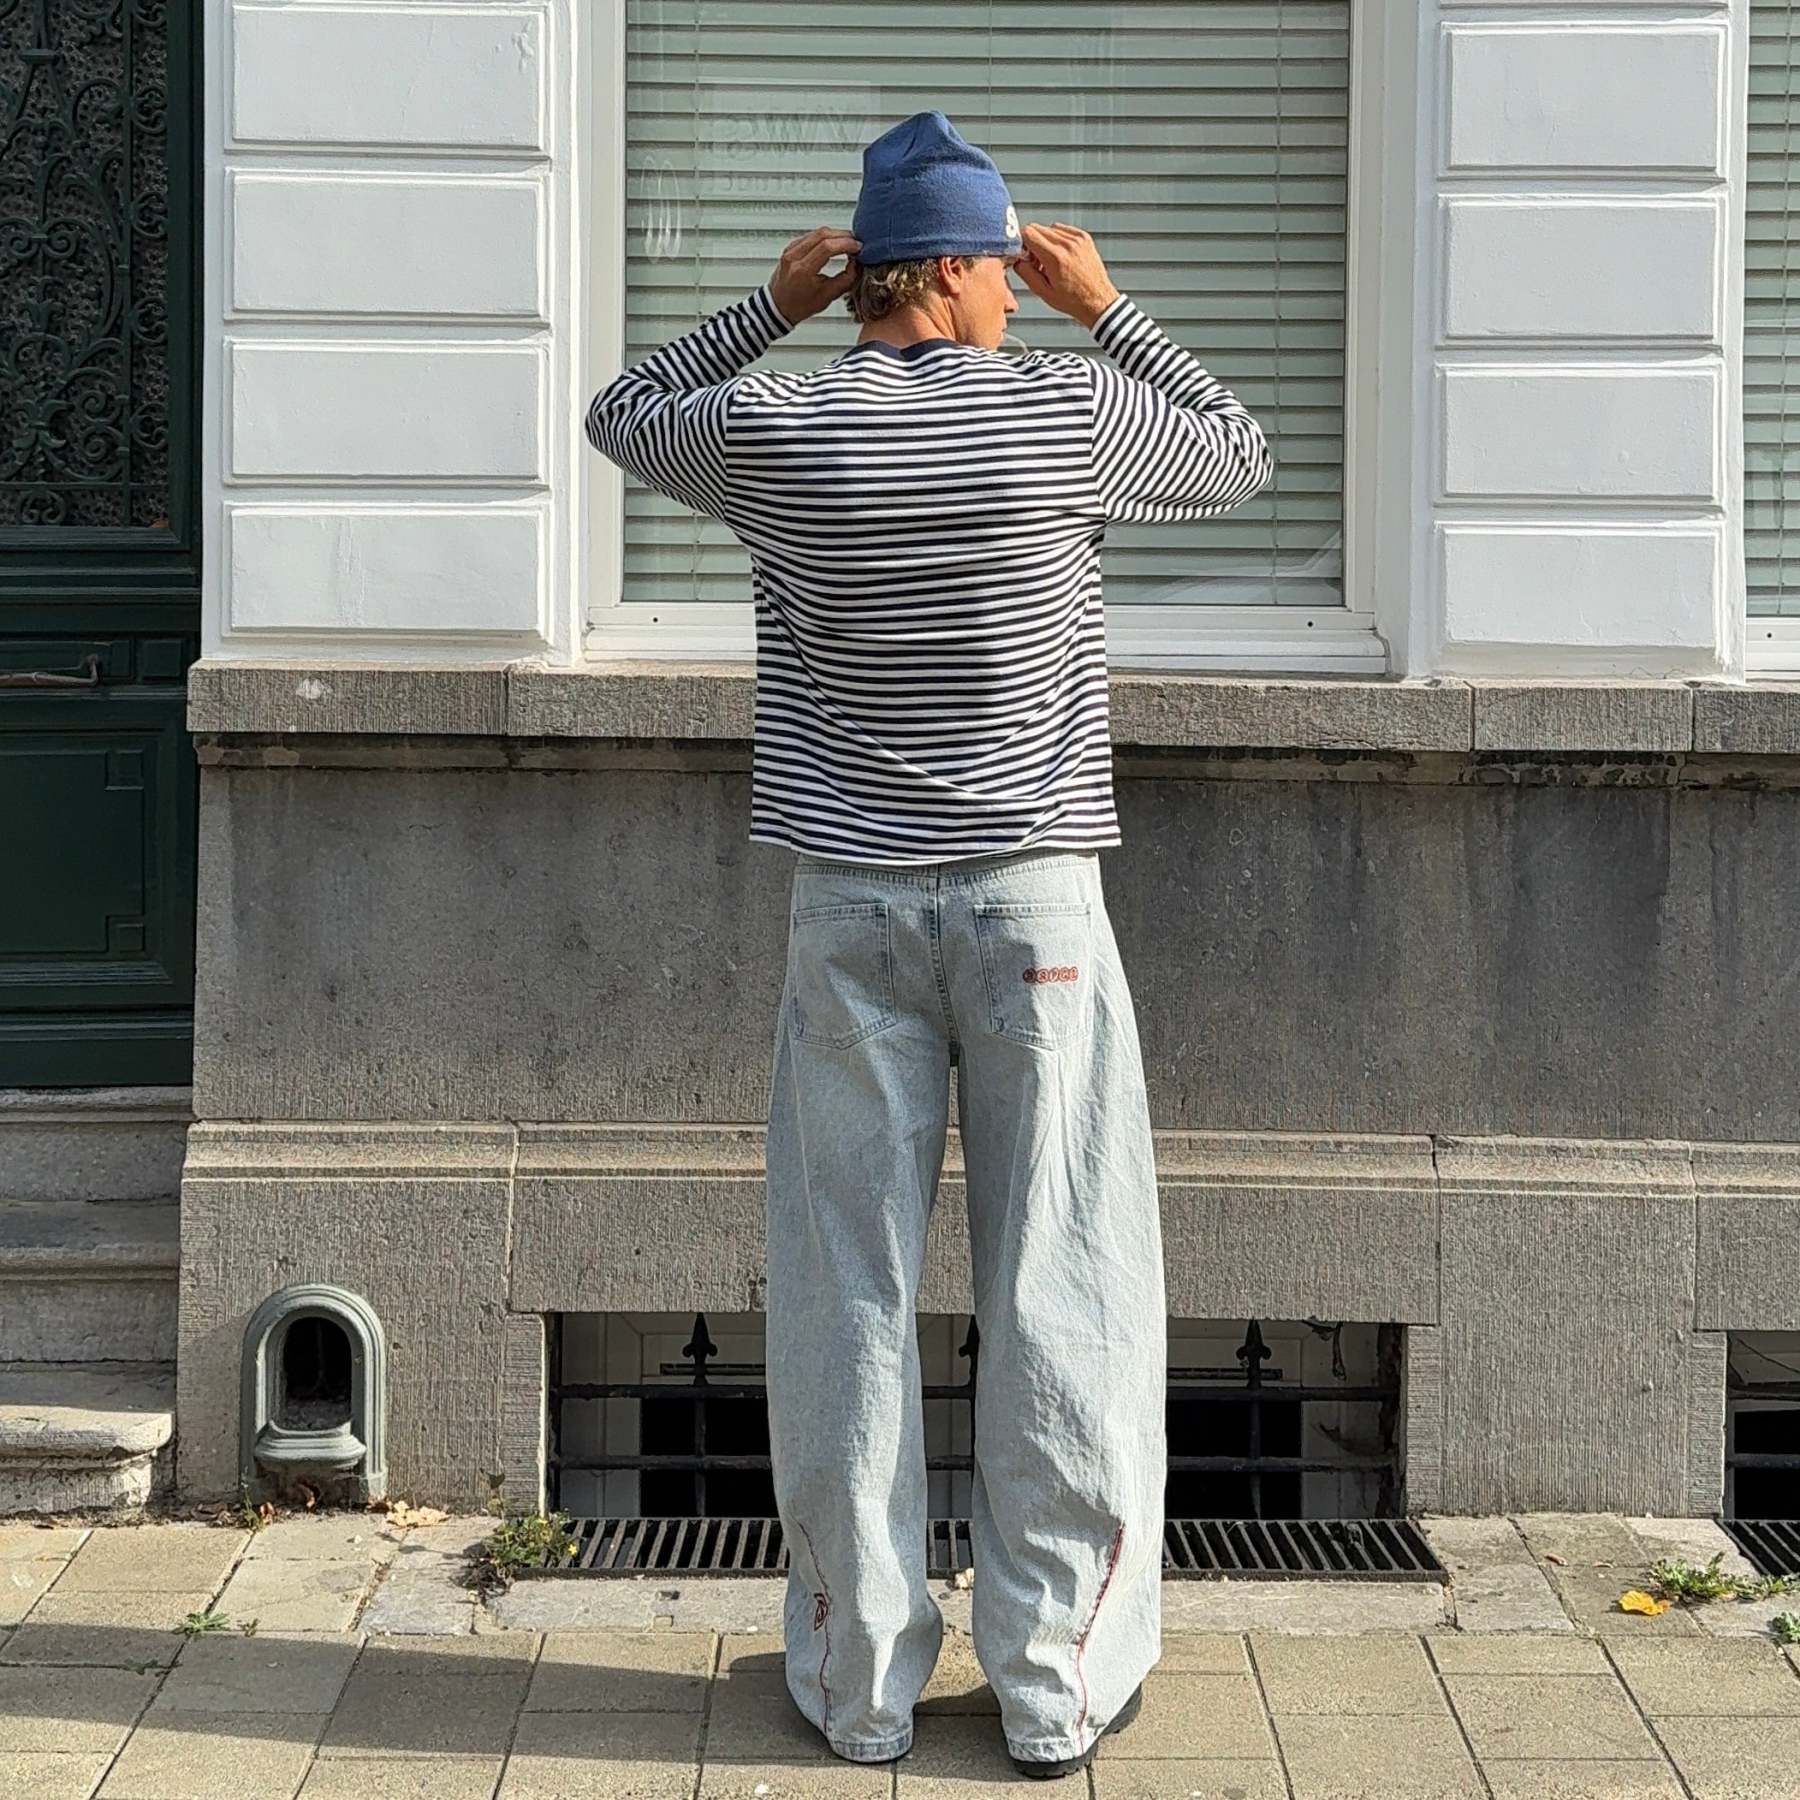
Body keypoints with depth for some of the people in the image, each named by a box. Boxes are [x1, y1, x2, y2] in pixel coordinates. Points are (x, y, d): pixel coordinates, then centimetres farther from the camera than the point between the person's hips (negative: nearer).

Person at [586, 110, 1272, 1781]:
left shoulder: (779, 427, -1)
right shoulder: (1070, 410, -3)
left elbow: (619, 415, 21)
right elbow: (1238, 455, 17)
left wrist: (767, 309, 22)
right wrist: (1110, 309, 21)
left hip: (848, 902, 1)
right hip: (1034, 895, -1)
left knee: (849, 1293, 6)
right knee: (1058, 1292, 5)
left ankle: (857, 1677, 14)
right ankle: (1056, 1682, 11)